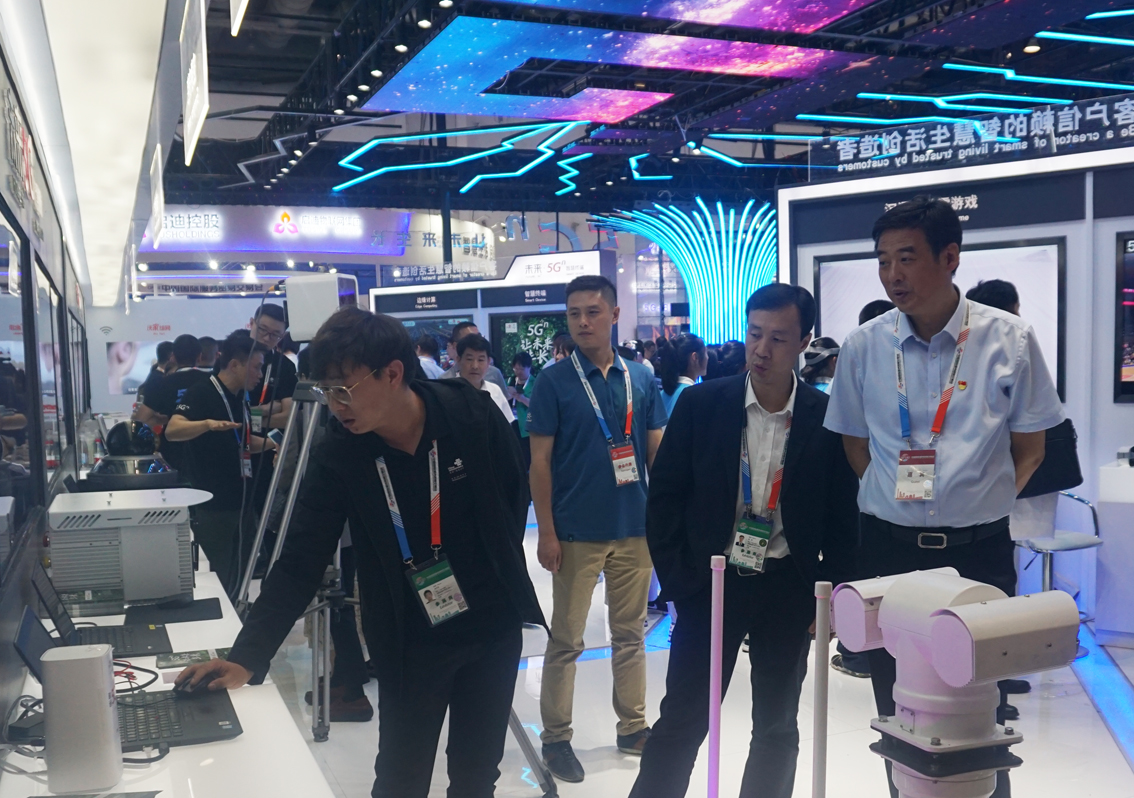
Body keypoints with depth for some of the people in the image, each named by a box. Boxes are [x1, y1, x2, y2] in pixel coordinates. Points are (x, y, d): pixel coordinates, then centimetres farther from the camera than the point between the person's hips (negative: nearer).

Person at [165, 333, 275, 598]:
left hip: (241, 504, 8)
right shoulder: (201, 393, -14)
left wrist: (274, 443, 12)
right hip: (212, 508, -8)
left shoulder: (241, 398, 10)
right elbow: (172, 430, -30)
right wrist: (208, 424, -46)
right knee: (219, 582, -2)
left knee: (238, 579, 14)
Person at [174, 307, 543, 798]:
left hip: (493, 628, 1)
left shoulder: (475, 416, -15)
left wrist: (499, 574, 2)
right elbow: (300, 563, -14)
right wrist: (246, 658, -22)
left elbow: (513, 497, 1)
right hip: (409, 642, 0)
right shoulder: (338, 457, -14)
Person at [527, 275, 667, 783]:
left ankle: (633, 727, 29)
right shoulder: (553, 381, -5)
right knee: (566, 640, 5)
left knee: (630, 633, 14)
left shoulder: (641, 379, 4)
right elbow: (540, 461, -5)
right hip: (576, 533, -3)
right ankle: (555, 737, 18)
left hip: (635, 529, 3)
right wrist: (546, 532, -9)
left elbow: (657, 449, 9)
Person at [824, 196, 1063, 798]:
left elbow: (1029, 449, 3)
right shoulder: (862, 347, -1)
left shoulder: (1009, 341, -6)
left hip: (979, 550, -1)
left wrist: (982, 506, -2)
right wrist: (896, 501, 3)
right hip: (889, 546, 2)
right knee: (896, 709, 13)